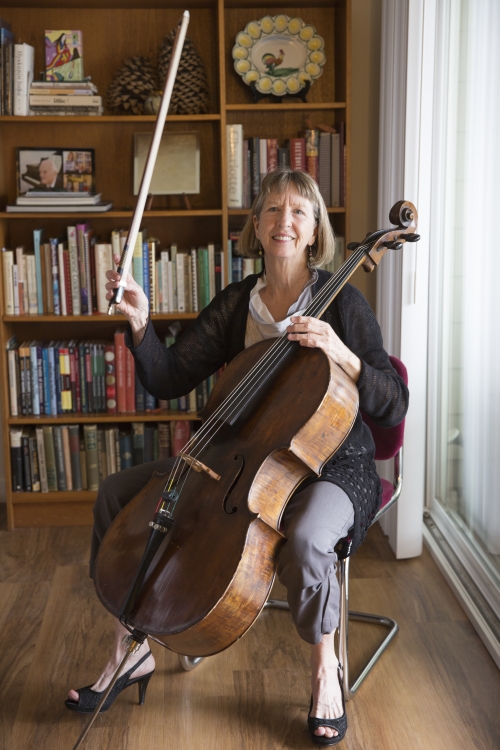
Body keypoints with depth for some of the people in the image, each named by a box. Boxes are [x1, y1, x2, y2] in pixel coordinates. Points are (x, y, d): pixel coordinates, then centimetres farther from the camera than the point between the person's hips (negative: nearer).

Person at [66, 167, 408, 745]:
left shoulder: (342, 303, -9)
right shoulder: (235, 304, 5)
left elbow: (394, 409, -13)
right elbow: (169, 382, -2)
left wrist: (342, 355, -27)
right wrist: (141, 325, -18)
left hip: (330, 465, -5)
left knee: (305, 538, -40)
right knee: (116, 493, -3)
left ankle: (324, 666, -8)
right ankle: (132, 651, 10)